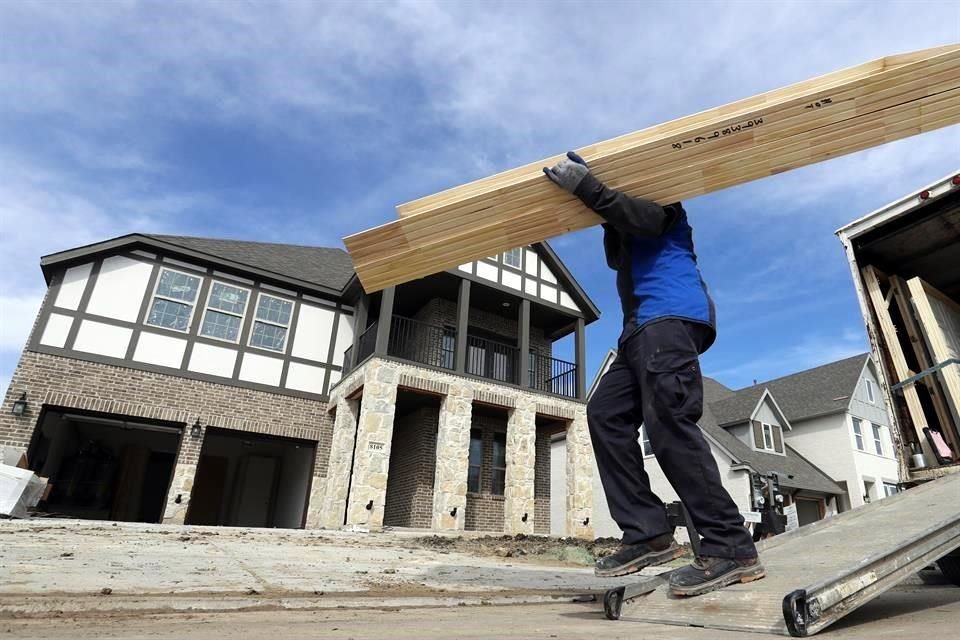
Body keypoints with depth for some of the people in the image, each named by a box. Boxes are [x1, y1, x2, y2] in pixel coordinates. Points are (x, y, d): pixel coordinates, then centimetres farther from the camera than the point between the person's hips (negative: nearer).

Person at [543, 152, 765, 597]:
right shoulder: (628, 222, 37)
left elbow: (648, 221, -9)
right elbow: (616, 259, 23)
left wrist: (587, 186, -12)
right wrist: (609, 219, 17)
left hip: (671, 315, -9)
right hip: (643, 327, 9)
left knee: (667, 421, -22)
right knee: (605, 414, -4)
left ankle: (731, 548, -18)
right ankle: (647, 533, -8)